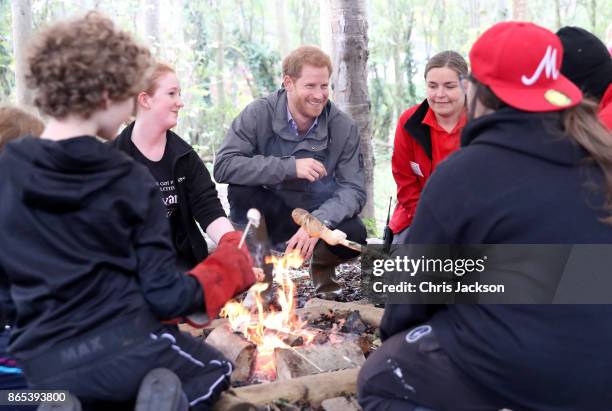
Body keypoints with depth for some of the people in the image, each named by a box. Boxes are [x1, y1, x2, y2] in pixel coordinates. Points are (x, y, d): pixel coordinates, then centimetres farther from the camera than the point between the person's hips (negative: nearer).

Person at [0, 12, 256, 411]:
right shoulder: (131, 179, -10)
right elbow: (165, 296, -9)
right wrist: (232, 263, 7)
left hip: (43, 369, 4)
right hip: (126, 349, -4)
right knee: (215, 370, 29)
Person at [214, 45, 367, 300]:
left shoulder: (343, 127, -11)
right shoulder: (258, 114, -15)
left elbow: (354, 190, -17)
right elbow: (223, 166, -26)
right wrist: (290, 167, -33)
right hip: (268, 215, -1)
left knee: (354, 235, -29)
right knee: (240, 190, -31)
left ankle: (323, 268, 7)